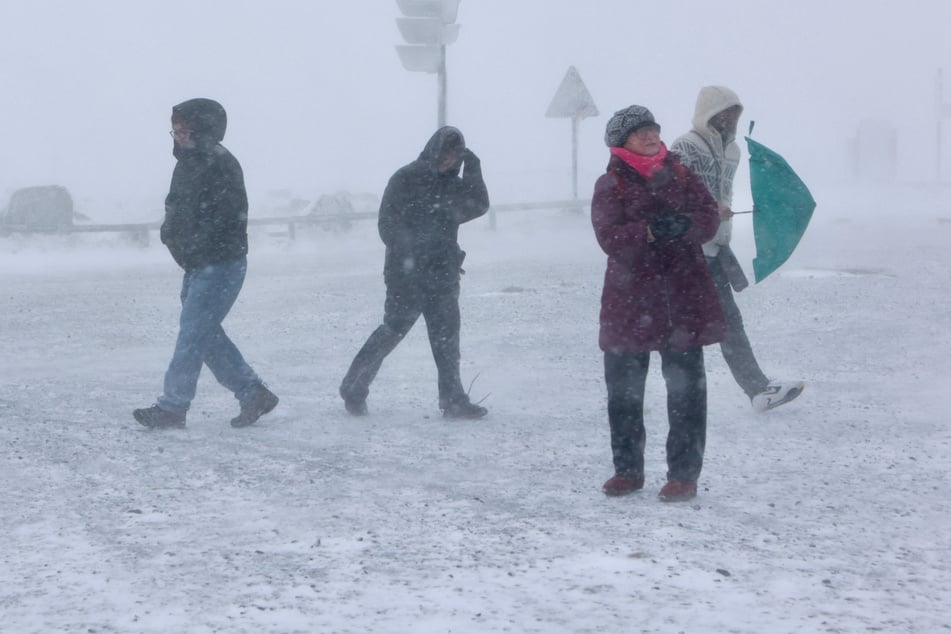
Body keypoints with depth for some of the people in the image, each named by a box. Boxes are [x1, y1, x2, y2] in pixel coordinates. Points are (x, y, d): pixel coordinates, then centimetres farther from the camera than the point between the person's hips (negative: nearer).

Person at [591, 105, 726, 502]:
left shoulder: (679, 175, 8)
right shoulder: (610, 186, 0)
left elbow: (709, 218, -1)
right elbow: (610, 238, -13)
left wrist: (684, 225, -23)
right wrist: (650, 231, -29)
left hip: (683, 297, 1)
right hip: (630, 298, -1)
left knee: (686, 388, 0)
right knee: (624, 390, 7)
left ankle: (684, 474, 7)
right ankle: (628, 469, 22)